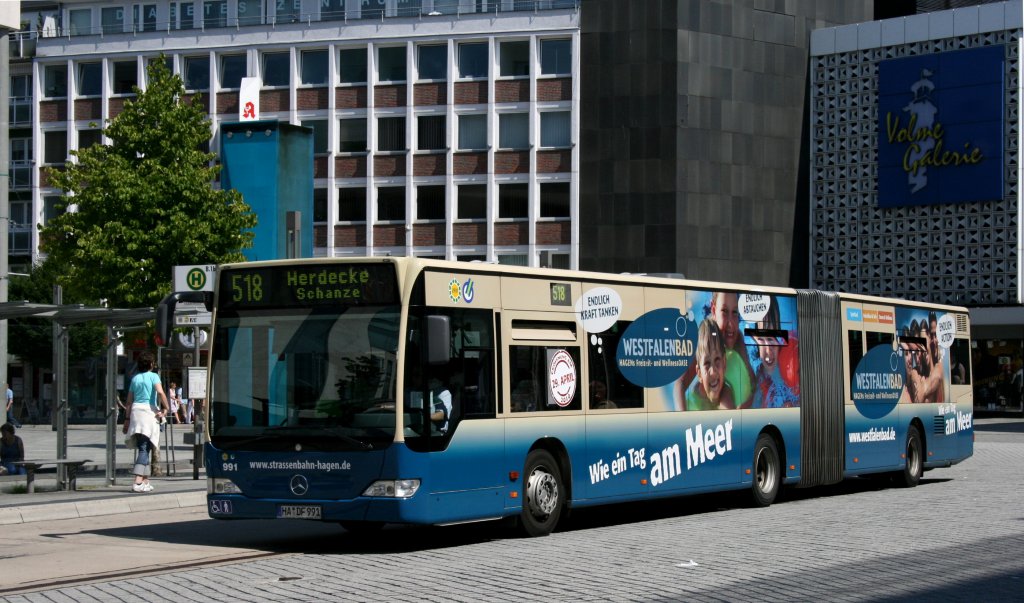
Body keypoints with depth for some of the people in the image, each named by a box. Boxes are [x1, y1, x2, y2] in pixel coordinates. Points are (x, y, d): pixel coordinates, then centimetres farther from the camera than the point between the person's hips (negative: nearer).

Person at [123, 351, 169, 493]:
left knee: (143, 448, 11)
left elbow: (129, 401, 14)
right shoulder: (153, 376, -1)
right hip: (149, 411, -5)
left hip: (136, 411, 5)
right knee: (144, 449, -9)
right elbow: (160, 392, -18)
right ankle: (138, 482, -20)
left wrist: (128, 418, 18)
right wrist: (165, 408, -8)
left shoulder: (135, 378, 14)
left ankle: (145, 482, 13)